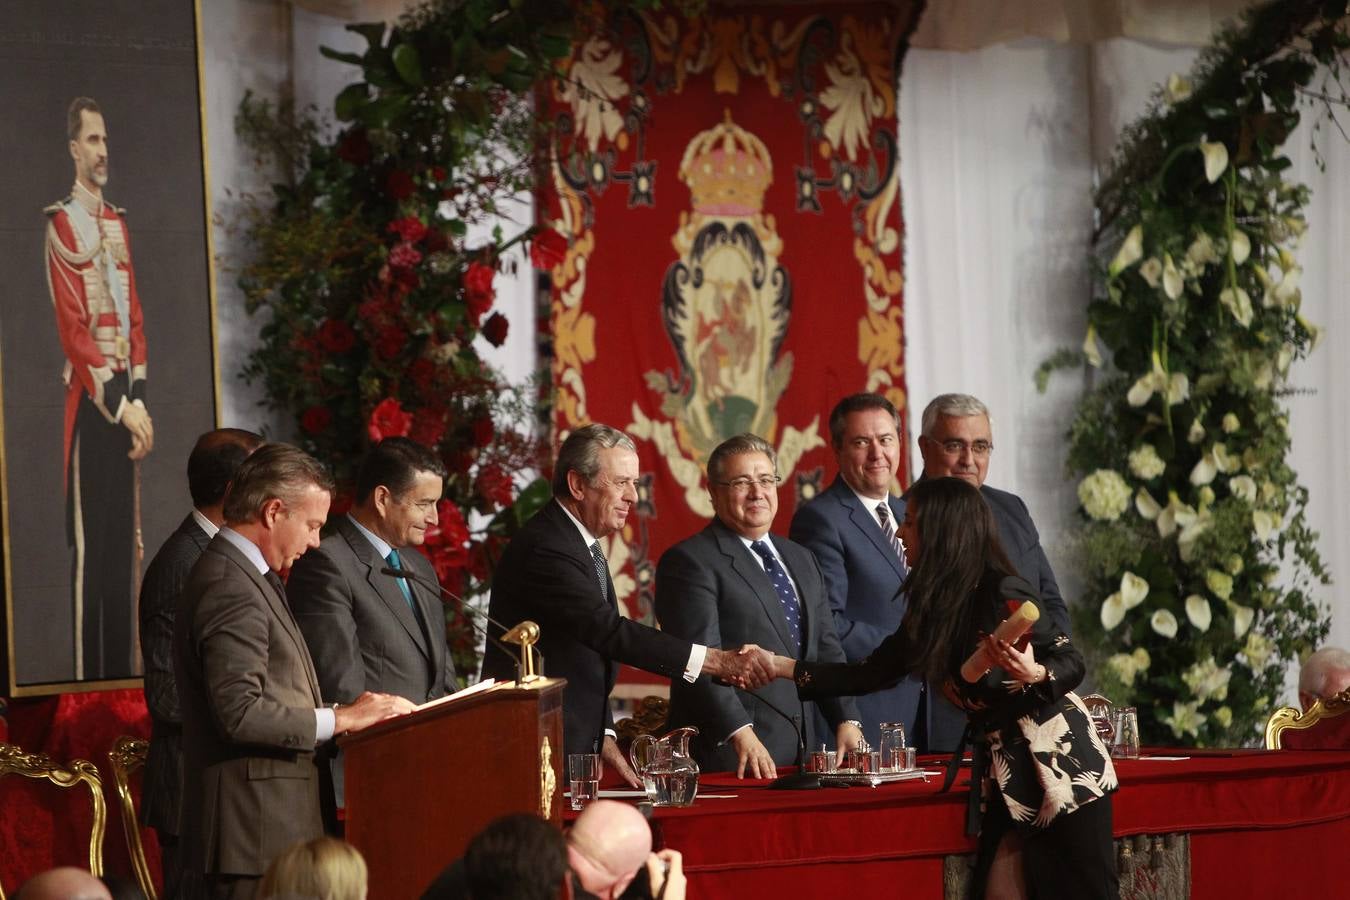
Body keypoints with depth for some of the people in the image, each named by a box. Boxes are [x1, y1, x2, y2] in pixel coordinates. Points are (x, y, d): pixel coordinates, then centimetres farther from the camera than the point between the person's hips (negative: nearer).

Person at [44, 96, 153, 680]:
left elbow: (134, 320, 13)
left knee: (123, 541, 10)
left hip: (126, 397, 7)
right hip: (89, 401, -7)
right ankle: (89, 674, -3)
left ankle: (121, 670, 15)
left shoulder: (119, 224, 15)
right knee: (91, 546, -6)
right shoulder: (62, 226, -9)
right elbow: (74, 332, -15)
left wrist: (140, 401, 3)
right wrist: (119, 404, -16)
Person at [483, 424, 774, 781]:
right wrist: (717, 661, -32)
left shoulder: (584, 547, 14)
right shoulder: (543, 549, -19)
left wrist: (603, 738, 8)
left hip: (575, 746, 10)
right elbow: (610, 631, -28)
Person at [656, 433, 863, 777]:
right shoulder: (688, 562, -6)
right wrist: (740, 733, -24)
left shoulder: (801, 559, 20)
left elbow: (826, 650, 19)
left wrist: (847, 721, 4)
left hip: (802, 749, 7)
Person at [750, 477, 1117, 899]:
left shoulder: (1004, 594, -15)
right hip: (1003, 771, 7)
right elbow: (869, 674, 13)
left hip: (1062, 765, -7)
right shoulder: (930, 612, 7)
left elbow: (1072, 663, -11)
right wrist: (782, 667, 11)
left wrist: (1033, 674, -33)